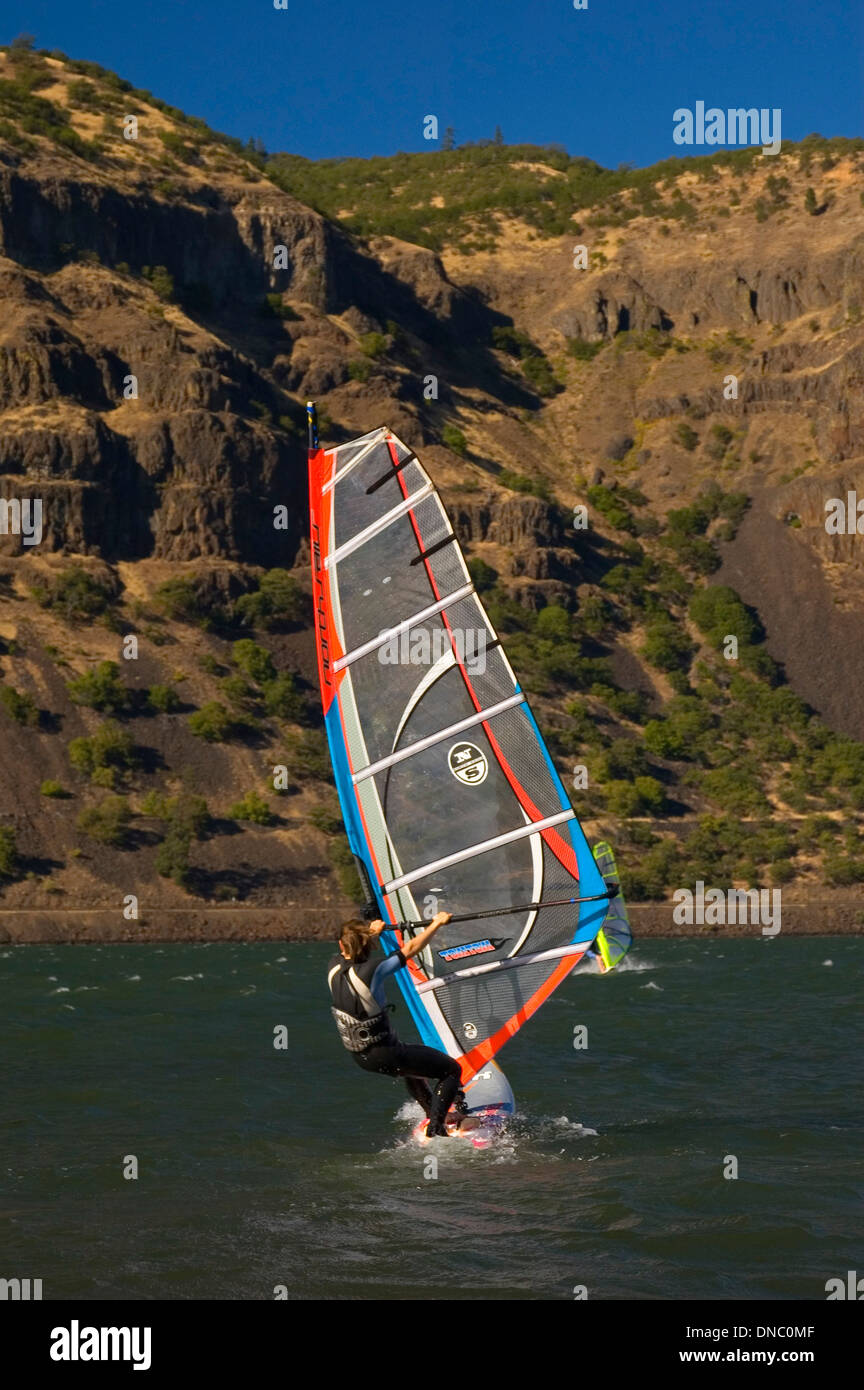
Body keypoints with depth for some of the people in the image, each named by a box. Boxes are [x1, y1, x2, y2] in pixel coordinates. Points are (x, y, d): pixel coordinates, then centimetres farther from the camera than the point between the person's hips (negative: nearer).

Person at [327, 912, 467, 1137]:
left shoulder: (334, 968, -8)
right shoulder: (372, 971, -27)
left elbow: (350, 955, 16)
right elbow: (410, 949, -19)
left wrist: (372, 931, 31)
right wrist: (437, 923, -6)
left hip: (360, 1056, 7)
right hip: (386, 1055, -7)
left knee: (412, 1059, 37)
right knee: (452, 1070, 7)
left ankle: (434, 1112, 49)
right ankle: (434, 1130, 0)